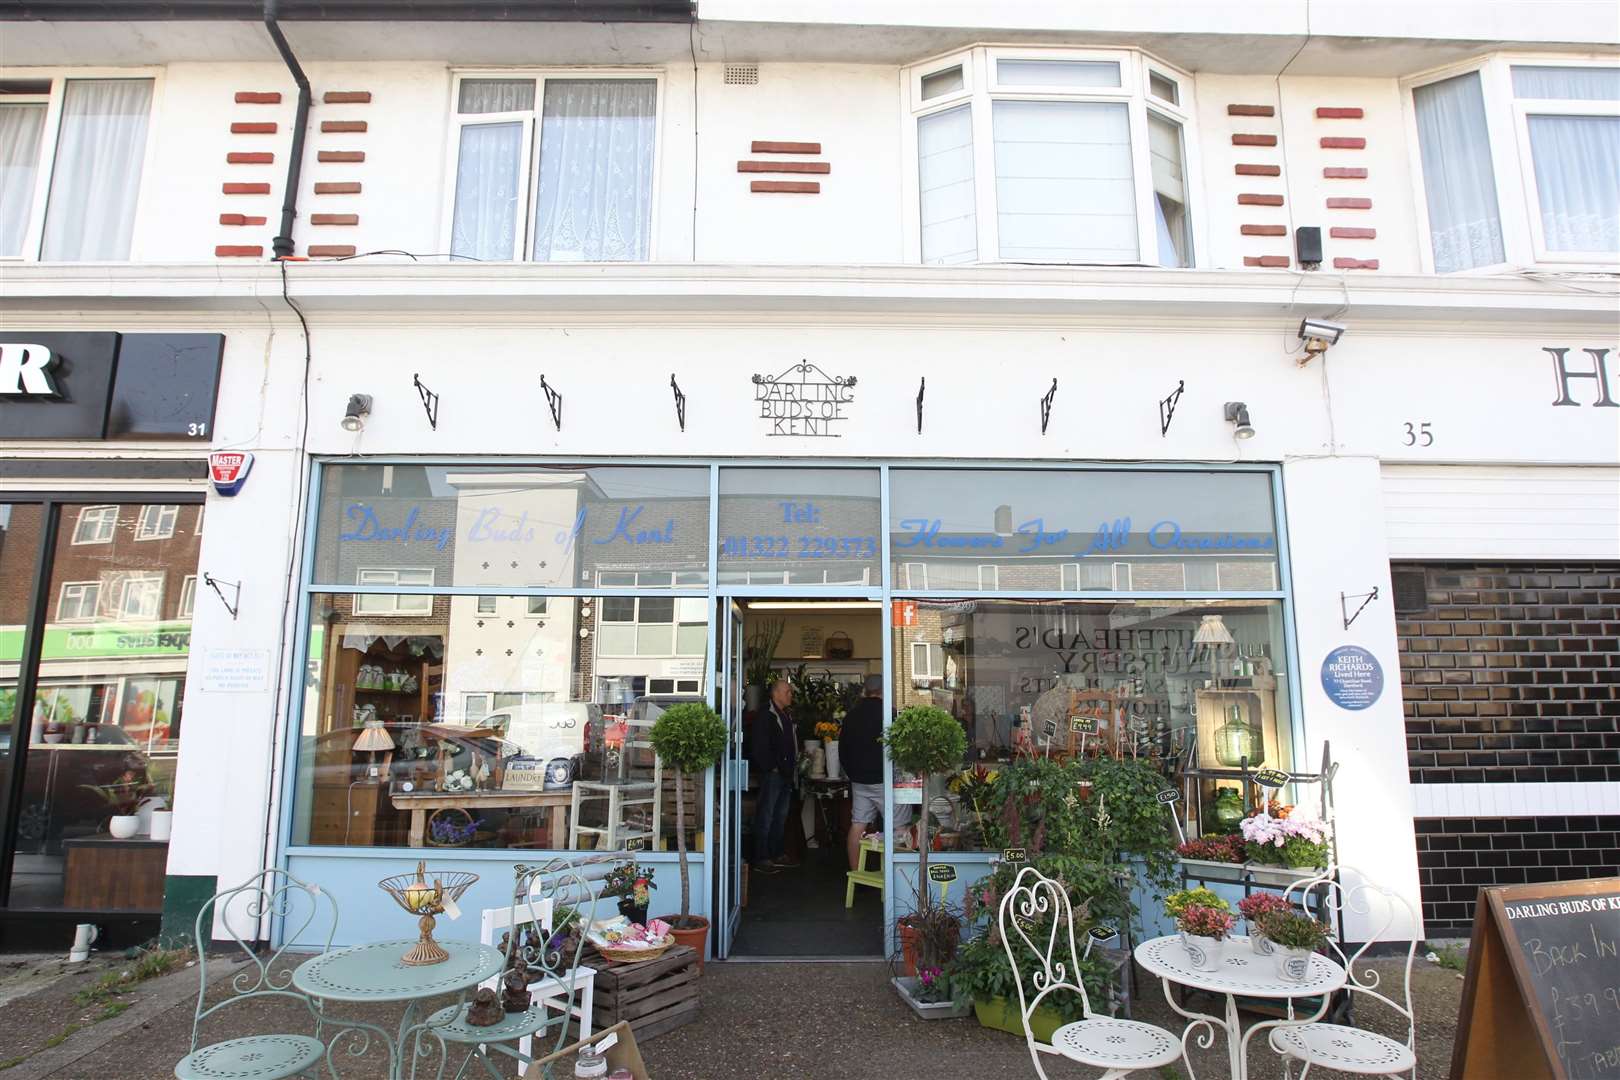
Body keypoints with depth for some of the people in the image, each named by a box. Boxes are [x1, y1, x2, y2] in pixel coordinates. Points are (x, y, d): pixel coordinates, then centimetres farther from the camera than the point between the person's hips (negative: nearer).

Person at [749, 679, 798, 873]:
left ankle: (778, 854, 24)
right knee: (765, 817, -4)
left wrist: (793, 767, 12)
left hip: (786, 775, 9)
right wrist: (771, 768, -18)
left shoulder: (788, 715, 17)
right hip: (772, 774, -9)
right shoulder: (765, 715, -11)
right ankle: (761, 859, 1)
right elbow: (760, 746, -17)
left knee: (781, 817, 15)